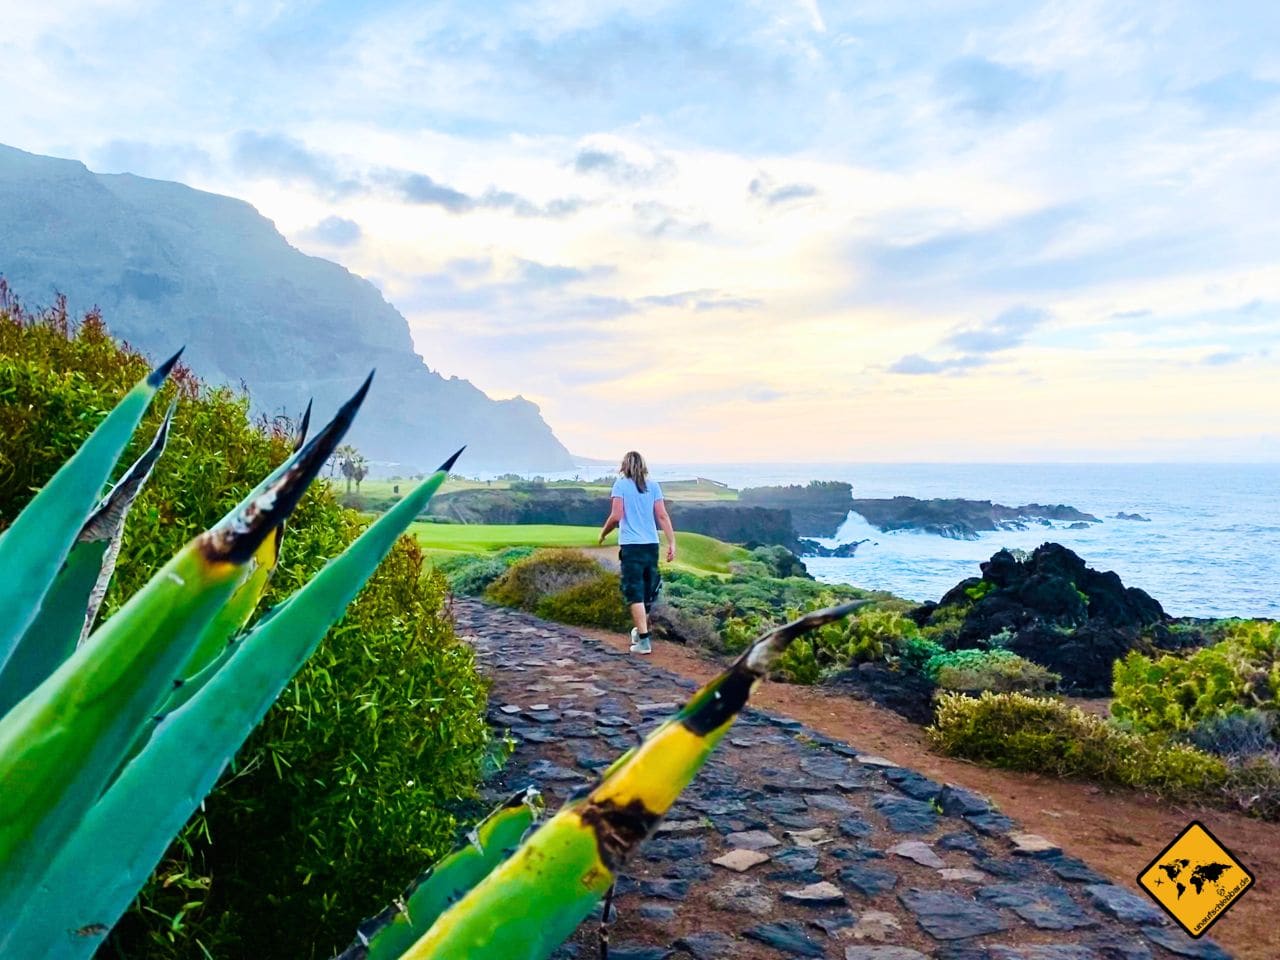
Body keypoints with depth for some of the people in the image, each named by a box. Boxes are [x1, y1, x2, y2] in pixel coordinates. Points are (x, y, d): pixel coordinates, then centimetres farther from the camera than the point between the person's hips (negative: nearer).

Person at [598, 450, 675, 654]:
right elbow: (663, 516, 1)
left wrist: (603, 533, 7)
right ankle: (640, 631, 33)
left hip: (631, 545, -4)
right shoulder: (653, 486, 7)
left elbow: (616, 516, -9)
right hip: (651, 544, 4)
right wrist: (672, 543, 2)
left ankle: (644, 640, -7)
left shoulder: (621, 485, -3)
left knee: (635, 593, -2)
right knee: (647, 591, 17)